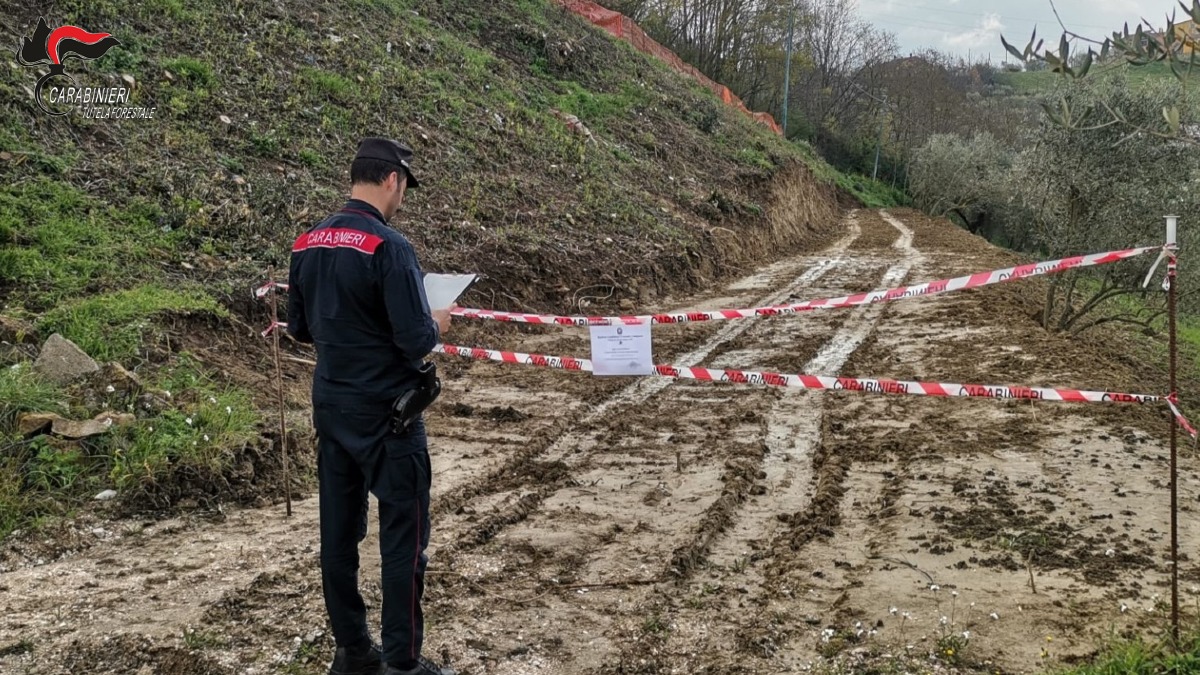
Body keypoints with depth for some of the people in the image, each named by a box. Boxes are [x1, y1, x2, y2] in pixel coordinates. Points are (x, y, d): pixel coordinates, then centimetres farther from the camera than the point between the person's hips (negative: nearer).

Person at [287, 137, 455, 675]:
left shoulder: (306, 245, 5)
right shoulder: (388, 247, -19)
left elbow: (300, 328, 13)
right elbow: (415, 342, -20)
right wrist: (436, 326, 0)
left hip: (329, 406, 8)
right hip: (383, 411, -7)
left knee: (339, 529, 13)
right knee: (404, 532, 3)